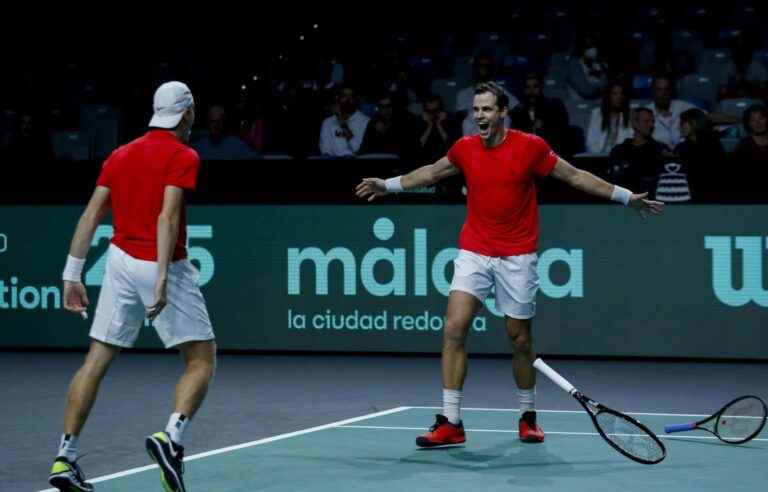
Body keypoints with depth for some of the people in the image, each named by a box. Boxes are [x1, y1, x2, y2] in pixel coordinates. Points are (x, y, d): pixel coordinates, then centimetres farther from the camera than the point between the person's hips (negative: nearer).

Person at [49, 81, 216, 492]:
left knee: (96, 361, 10)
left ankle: (65, 459, 6)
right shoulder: (183, 156, -5)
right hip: (162, 266, -6)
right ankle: (171, 436, -20)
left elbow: (91, 216, 7)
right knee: (201, 360, 3)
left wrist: (72, 276, 8)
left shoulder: (120, 155, 13)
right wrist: (162, 278, -24)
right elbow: (167, 217, -18)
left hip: (120, 260, 6)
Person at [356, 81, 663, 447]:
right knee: (454, 329, -13)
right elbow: (432, 172, 21)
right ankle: (451, 423, -11)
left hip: (517, 258, -2)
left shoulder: (530, 146, -8)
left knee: (520, 339, 6)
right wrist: (388, 185, 22)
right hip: (473, 253, 2)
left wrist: (626, 197, -1)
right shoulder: (465, 149, 1)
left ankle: (528, 416, 27)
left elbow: (574, 176, 1)